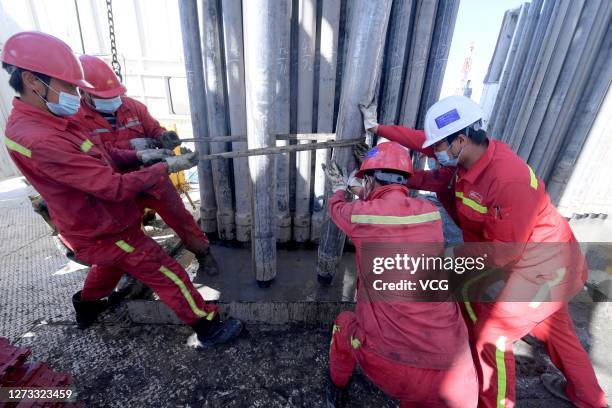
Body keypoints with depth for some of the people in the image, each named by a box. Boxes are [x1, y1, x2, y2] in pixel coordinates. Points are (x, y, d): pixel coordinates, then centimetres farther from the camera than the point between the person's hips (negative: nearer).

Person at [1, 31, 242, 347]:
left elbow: (94, 156, 8)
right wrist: (166, 168, -22)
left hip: (96, 225, 10)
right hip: (104, 233, -10)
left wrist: (138, 156, -6)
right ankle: (207, 329, 14)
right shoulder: (38, 139, -31)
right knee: (169, 276, -1)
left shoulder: (43, 121, 0)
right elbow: (116, 187, -31)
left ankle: (87, 309, 61)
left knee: (109, 265, 36)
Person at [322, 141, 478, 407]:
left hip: (388, 366, -1)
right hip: (450, 375, 2)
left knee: (344, 325, 31)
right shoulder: (431, 212, 1)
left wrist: (339, 188, 39)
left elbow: (336, 208, 17)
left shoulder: (360, 214, -9)